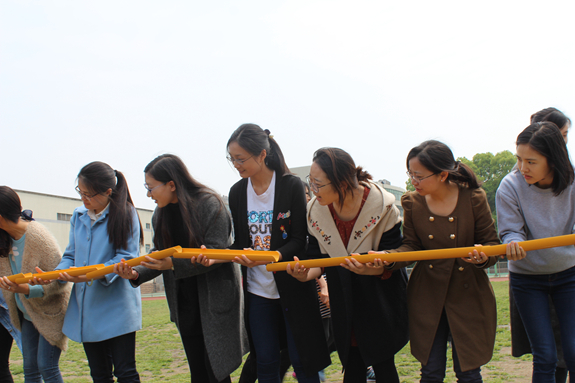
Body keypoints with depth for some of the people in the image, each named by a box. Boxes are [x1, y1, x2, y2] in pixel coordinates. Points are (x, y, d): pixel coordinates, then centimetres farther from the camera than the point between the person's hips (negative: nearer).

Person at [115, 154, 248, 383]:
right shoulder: (161, 215, 8)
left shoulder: (209, 204, -14)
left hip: (215, 298, -6)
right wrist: (137, 274, -10)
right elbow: (162, 259, 9)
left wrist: (173, 264, -27)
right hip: (185, 305, 6)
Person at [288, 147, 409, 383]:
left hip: (379, 295, -3)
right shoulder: (315, 210, -8)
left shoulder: (381, 205, -18)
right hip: (343, 299, 3)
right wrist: (308, 273, -21)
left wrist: (377, 268, -34)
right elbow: (319, 257, 1)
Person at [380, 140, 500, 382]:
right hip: (428, 297, 2)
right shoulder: (412, 202, -3)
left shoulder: (473, 199, -10)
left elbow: (492, 243, -6)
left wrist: (483, 257, -28)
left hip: (468, 294, -2)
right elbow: (411, 247, -3)